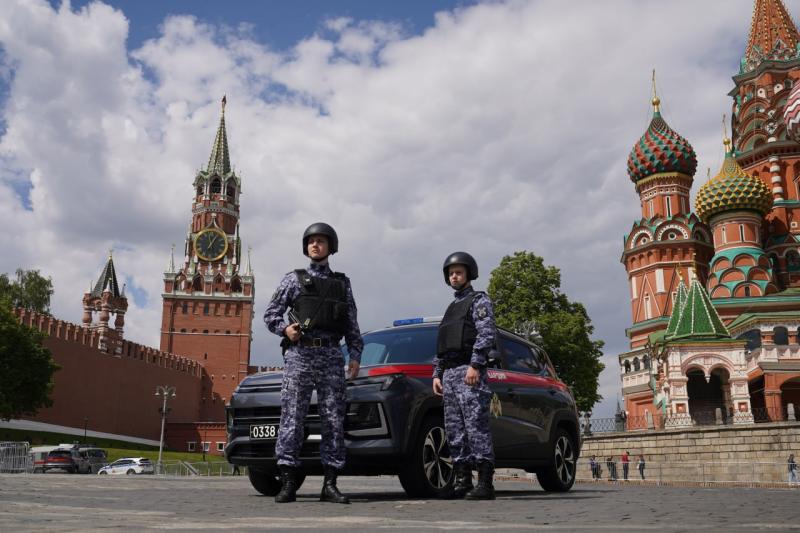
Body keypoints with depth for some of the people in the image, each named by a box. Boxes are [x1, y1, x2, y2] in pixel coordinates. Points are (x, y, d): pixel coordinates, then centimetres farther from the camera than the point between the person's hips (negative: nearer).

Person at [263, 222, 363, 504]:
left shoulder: (342, 283, 18)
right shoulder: (293, 279, 13)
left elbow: (352, 324, 15)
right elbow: (270, 314, 11)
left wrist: (355, 355, 5)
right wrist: (285, 329, -8)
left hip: (331, 356, 2)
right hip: (299, 354, -2)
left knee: (334, 420, -1)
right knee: (292, 418, -6)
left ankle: (330, 484, 5)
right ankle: (288, 483, -2)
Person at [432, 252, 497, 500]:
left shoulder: (479, 300, 5)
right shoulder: (451, 307, 27)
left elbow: (487, 334, -10)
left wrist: (475, 365, -20)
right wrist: (437, 374, 16)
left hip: (470, 370, -8)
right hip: (449, 373, 8)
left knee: (476, 426, -12)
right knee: (454, 430, 4)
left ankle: (485, 483, -12)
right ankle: (462, 481, 8)